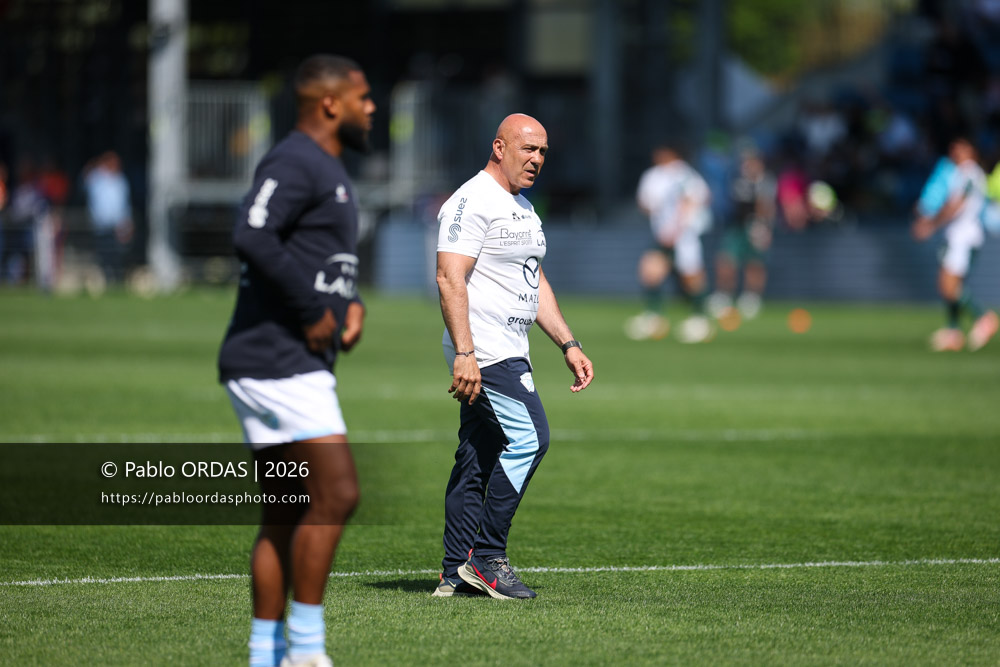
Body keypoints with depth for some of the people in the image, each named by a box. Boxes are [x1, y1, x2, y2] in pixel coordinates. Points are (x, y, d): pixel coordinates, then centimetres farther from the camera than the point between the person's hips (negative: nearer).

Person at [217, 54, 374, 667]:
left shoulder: (328, 169, 20)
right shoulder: (294, 164, -12)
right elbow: (253, 238, -27)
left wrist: (350, 304, 11)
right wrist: (314, 312, -21)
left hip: (297, 366, 10)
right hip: (276, 359, -10)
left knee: (286, 515, 9)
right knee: (337, 495, -13)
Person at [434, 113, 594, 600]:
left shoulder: (522, 207, 20)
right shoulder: (472, 202, -12)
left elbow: (534, 281, 27)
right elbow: (450, 278, -19)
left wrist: (568, 344, 20)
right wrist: (464, 354, -27)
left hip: (509, 354, 10)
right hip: (482, 352, -10)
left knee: (477, 460, 9)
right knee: (529, 437, -18)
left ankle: (456, 574, 10)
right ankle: (486, 557, -13)